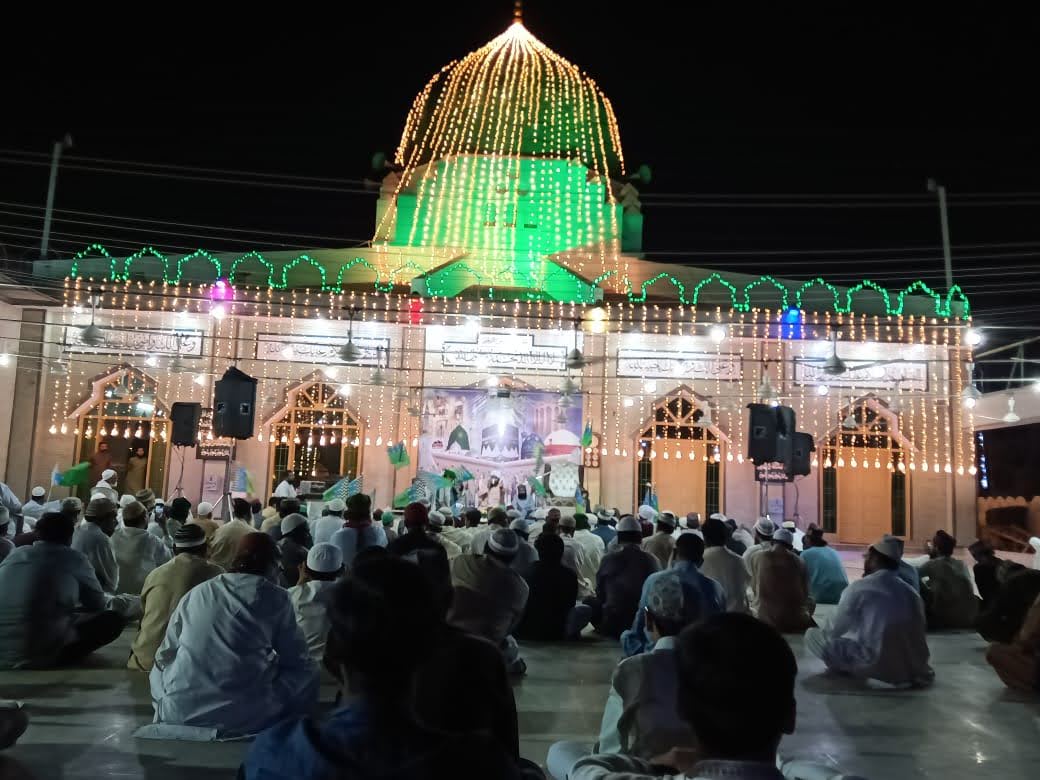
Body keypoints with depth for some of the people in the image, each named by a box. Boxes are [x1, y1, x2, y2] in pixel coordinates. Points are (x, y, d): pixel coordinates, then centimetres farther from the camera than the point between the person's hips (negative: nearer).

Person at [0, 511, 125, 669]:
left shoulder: (15, 554, 11)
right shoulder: (74, 558, -1)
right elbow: (98, 605, 11)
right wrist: (72, 609, 32)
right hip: (38, 656, -6)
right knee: (114, 620, 8)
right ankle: (56, 661, 2)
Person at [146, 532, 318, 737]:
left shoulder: (195, 593, 10)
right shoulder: (276, 598, 1)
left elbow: (164, 656, 18)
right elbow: (296, 660, 8)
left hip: (179, 714, 3)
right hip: (245, 717, -3)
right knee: (307, 674, 20)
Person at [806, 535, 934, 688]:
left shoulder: (859, 588, -8)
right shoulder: (911, 591, 8)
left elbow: (834, 631, -1)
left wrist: (823, 633, 22)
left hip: (878, 666, -6)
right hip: (916, 668, 6)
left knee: (812, 635, 4)